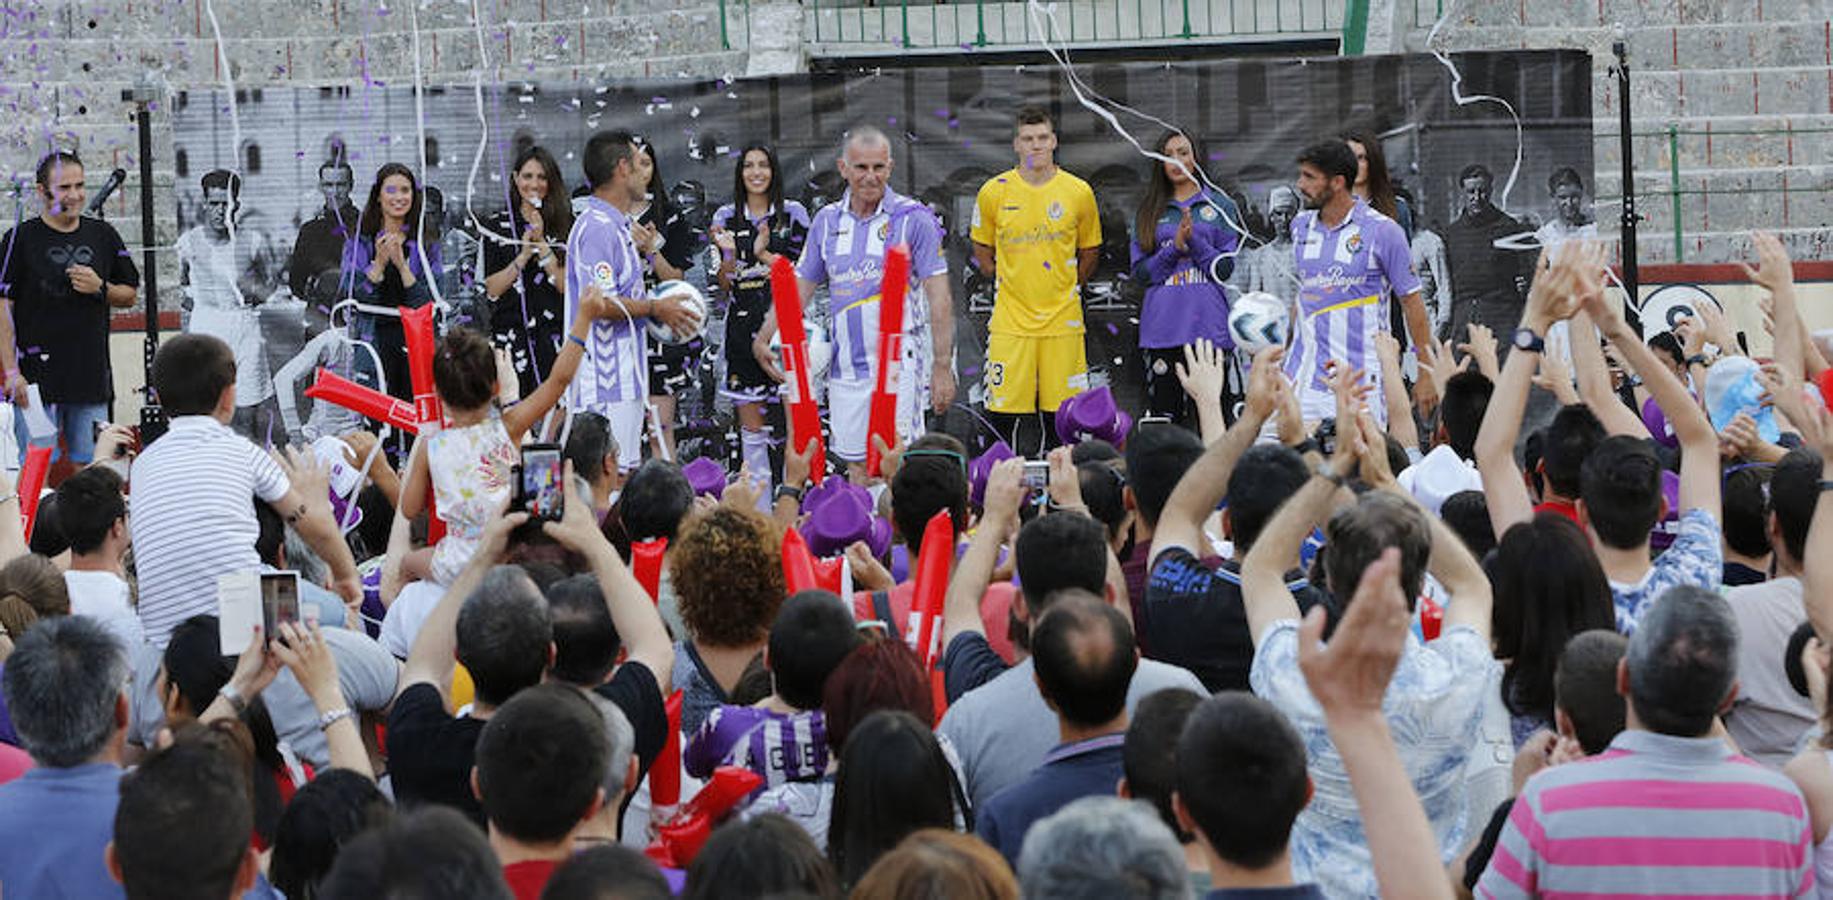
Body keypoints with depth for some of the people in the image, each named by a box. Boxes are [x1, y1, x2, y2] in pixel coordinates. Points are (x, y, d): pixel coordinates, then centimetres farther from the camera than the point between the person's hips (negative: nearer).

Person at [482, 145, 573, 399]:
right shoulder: (499, 226, 9)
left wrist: (541, 244, -8)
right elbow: (491, 288, 2)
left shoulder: (565, 224, 6)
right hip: (512, 334, 1)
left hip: (553, 334, -1)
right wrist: (523, 256, -8)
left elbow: (567, 285, -3)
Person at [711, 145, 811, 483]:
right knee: (749, 421, 2)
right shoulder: (726, 218, 10)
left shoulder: (793, 214, 4)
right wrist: (729, 253, -10)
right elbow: (725, 285, 9)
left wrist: (763, 254, -12)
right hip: (742, 325, 2)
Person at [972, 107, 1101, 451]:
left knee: (1057, 417, 4)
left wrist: (1069, 288, 11)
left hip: (1062, 321, 1)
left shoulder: (1079, 192, 1)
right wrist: (1005, 284, 9)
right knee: (1003, 415, -3)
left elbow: (1090, 250, 15)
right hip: (1010, 321, -1)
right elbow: (982, 249, 15)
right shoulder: (994, 192, 0)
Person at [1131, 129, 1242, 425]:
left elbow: (1224, 270, 2)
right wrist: (1175, 248, -8)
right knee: (1164, 417, 0)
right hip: (1161, 328, 2)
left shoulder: (1220, 206, 8)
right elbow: (1140, 272, 6)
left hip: (1208, 325, -2)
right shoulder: (1149, 211, 13)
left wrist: (1193, 240, -10)